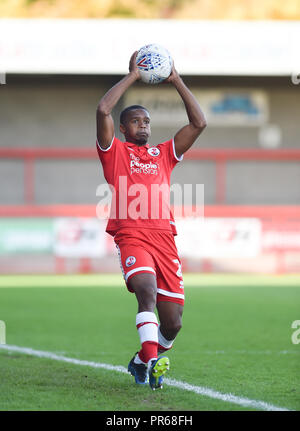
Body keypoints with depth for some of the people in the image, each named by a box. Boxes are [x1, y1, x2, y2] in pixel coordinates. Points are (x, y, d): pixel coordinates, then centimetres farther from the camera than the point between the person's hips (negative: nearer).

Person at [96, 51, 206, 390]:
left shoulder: (163, 154, 26)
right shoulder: (114, 151, 15)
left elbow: (199, 123, 19)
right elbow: (103, 109, -1)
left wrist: (176, 81, 17)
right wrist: (132, 76, 7)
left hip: (164, 238, 4)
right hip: (131, 236, -4)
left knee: (172, 323, -1)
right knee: (146, 288, -32)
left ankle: (141, 362, 25)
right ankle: (153, 362, -39)